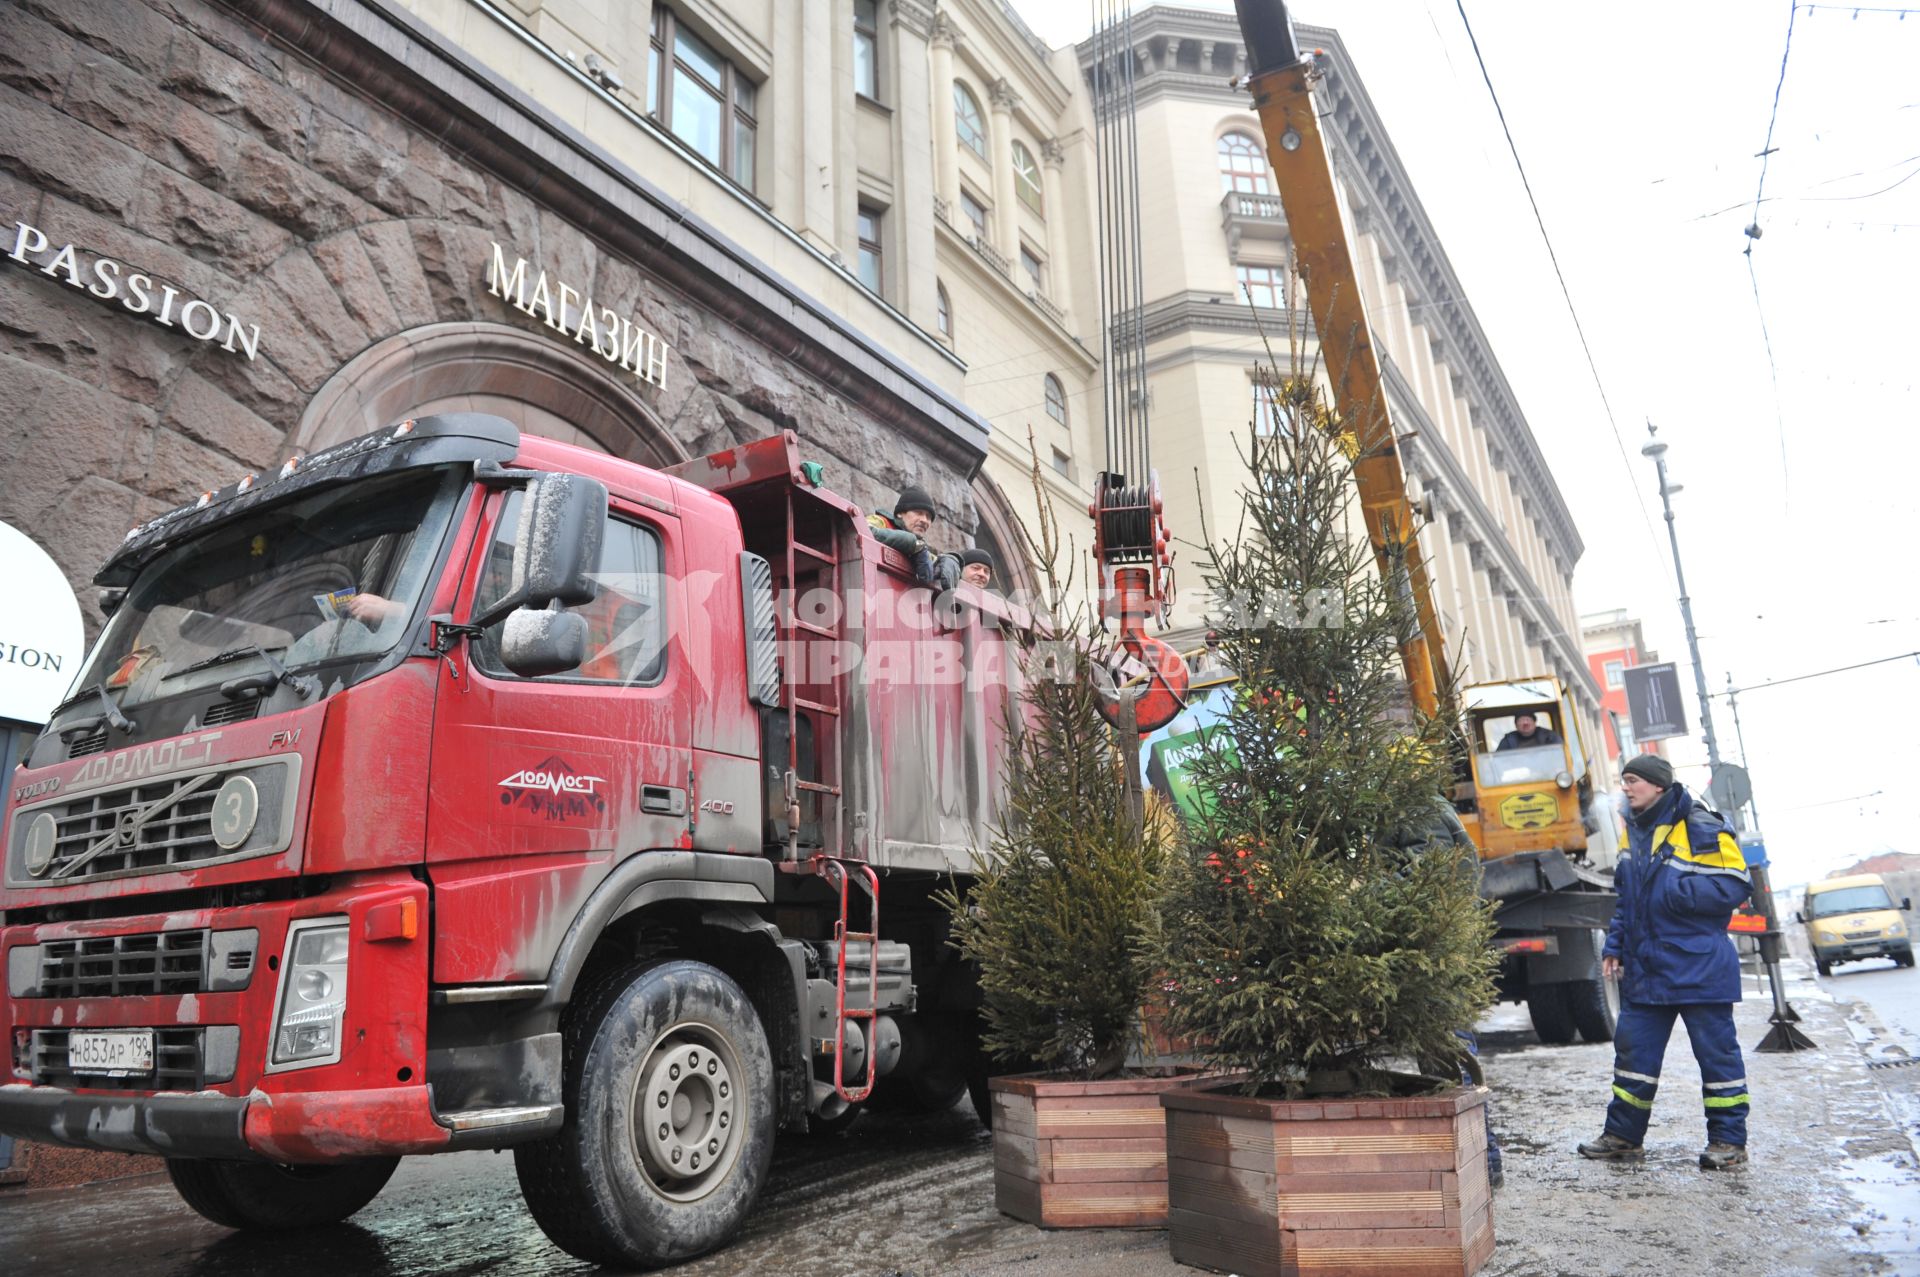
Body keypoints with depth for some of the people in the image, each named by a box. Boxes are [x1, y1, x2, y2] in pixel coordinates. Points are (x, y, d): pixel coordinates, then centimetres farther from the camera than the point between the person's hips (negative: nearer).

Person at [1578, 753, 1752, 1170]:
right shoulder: (1633, 833, 12)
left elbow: (1732, 887, -16)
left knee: (1716, 1051, 5)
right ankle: (1622, 1135, 19)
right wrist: (1615, 945, 13)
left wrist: (1677, 890, -22)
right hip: (1645, 968, 8)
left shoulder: (1701, 829, -12)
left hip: (1698, 967, -7)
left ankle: (1728, 1140, 18)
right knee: (1633, 1049, 10)